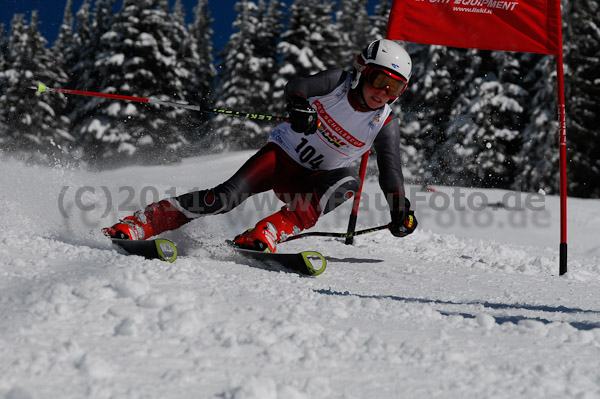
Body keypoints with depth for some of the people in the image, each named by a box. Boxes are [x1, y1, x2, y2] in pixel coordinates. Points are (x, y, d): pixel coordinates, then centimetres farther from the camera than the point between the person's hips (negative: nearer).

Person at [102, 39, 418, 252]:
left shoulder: (385, 124, -6)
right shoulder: (338, 82, -10)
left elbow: (390, 172, -7)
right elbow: (297, 86, -21)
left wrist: (400, 212, -22)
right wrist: (299, 106, -44)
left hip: (309, 182, 2)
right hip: (282, 153, -2)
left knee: (348, 181, -32)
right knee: (228, 196, -26)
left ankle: (268, 233, -42)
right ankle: (136, 224, -24)